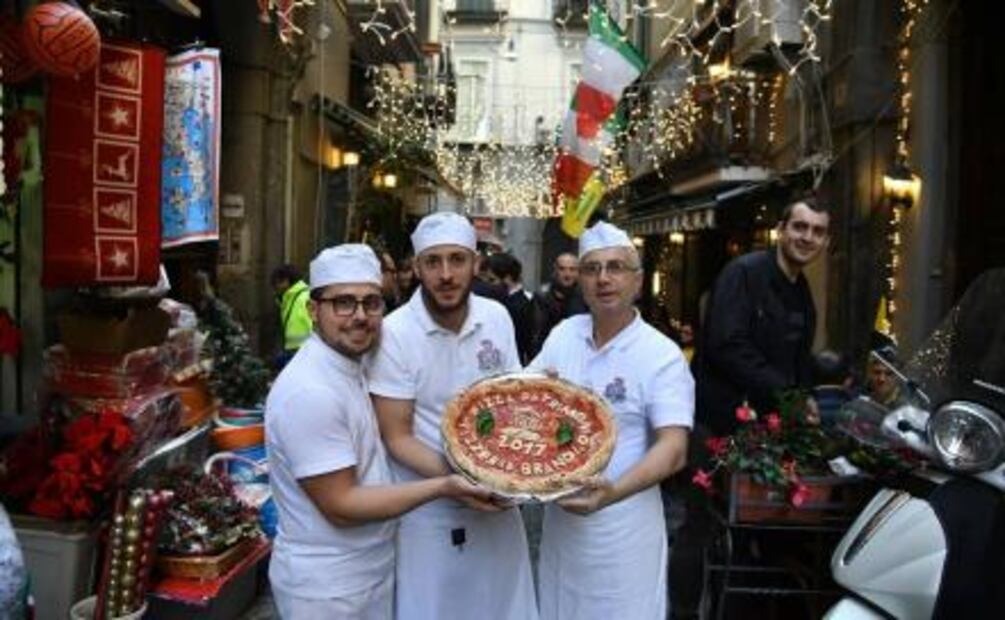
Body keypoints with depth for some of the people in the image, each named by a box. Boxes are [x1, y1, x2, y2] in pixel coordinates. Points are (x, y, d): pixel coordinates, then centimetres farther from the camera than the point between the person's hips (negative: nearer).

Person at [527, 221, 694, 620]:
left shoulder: (662, 355, -15)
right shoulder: (564, 334, 1)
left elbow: (673, 449, -21)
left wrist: (613, 492, -36)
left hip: (623, 520, -4)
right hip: (559, 509, 5)